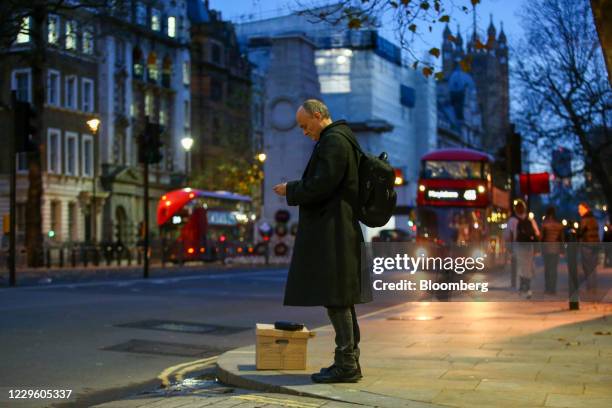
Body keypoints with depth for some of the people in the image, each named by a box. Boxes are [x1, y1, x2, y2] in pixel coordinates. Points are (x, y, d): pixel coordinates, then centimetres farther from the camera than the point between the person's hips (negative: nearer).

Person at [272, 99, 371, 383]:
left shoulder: (333, 141, -14)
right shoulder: (339, 138, 18)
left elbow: (319, 186, -20)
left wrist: (290, 190, -5)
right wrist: (295, 189, 14)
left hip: (331, 233, -11)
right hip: (338, 231, 11)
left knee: (336, 299, -7)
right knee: (342, 300, 13)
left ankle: (346, 365, -3)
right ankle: (349, 361, 20)